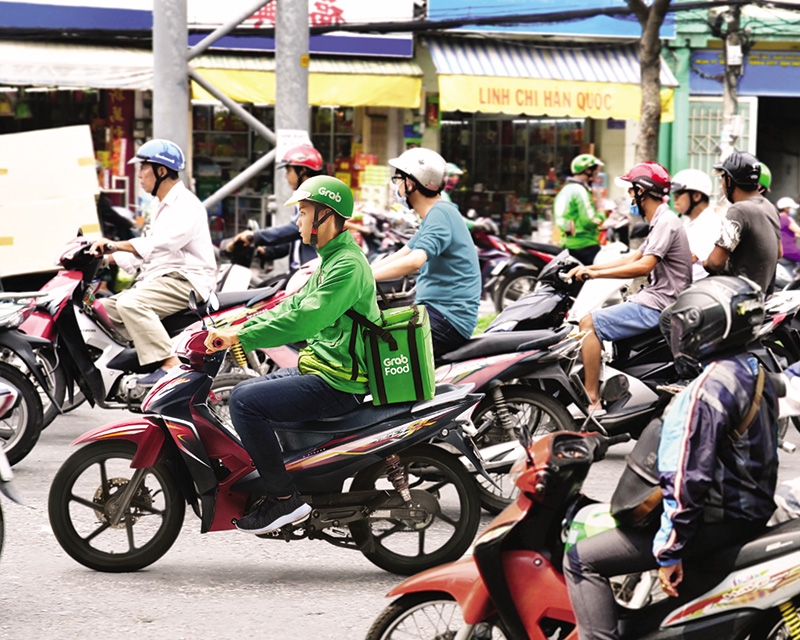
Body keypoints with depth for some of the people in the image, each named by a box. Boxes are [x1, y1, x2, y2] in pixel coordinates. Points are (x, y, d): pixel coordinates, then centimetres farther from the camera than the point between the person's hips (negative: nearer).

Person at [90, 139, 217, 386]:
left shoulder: (186, 205, -13)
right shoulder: (161, 206, 22)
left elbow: (160, 243, -30)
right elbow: (145, 251, 23)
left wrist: (115, 245, -38)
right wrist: (107, 258, 11)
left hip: (185, 280, -11)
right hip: (158, 278, 11)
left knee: (130, 304, -32)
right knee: (106, 308, 6)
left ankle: (170, 363, -36)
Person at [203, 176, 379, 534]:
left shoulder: (347, 267, -18)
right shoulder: (330, 261, 16)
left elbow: (303, 320, -27)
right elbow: (292, 307, 20)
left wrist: (240, 339, -24)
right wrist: (237, 328, 9)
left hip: (336, 384, -11)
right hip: (320, 369, 11)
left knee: (245, 400, -22)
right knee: (244, 391, 19)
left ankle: (284, 499, -19)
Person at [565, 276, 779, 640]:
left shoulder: (707, 389, -22)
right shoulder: (755, 374, 8)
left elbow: (687, 478, -26)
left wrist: (669, 552, -22)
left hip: (715, 521, -10)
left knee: (582, 562, -12)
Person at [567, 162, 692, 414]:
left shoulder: (666, 222, -14)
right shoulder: (660, 222, 19)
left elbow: (644, 266, -24)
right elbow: (633, 258, 22)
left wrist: (596, 273, -22)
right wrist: (588, 268, 13)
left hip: (657, 306, -11)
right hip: (655, 301, 11)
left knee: (589, 323, -16)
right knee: (593, 321, 19)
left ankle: (592, 402, -20)